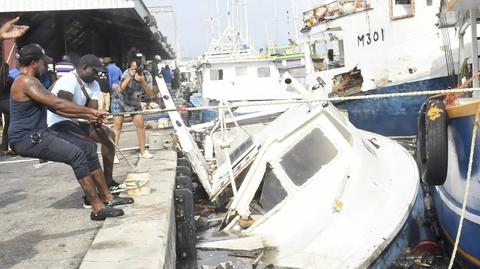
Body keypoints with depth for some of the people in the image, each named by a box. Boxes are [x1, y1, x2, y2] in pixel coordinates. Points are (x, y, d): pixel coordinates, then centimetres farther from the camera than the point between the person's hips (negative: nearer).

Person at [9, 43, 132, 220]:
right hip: (26, 139, -11)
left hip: (39, 133, 11)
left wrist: (86, 116, 7)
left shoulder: (30, 81, 19)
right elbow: (57, 103, -22)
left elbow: (55, 108, 17)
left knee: (88, 148, 5)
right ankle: (97, 209, -24)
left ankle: (106, 197, 8)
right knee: (76, 154, -26)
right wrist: (90, 111, -15)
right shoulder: (26, 82, -16)